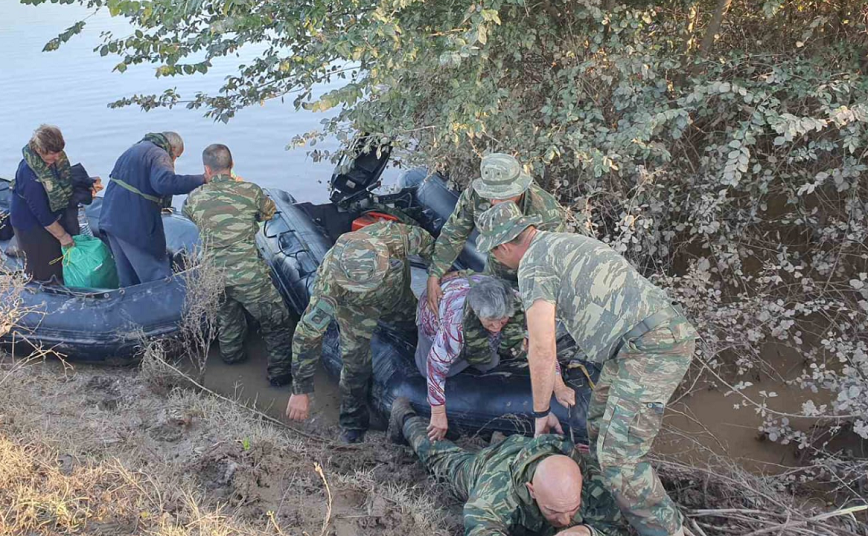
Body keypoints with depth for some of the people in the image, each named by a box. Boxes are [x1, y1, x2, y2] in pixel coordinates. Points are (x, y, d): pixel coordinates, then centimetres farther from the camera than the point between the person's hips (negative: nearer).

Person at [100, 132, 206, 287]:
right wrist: (202, 180, -30)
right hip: (135, 226, -9)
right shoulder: (159, 155, -11)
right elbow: (164, 182, -31)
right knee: (158, 278, -4)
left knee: (128, 279, 17)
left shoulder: (134, 149, 20)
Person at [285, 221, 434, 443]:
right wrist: (300, 391, -33)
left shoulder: (396, 236, -43)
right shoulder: (331, 282, -45)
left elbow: (422, 238, -18)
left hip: (396, 285, 2)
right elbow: (308, 334, -37)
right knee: (355, 359, 2)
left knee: (407, 315, 26)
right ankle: (353, 425, 24)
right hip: (354, 304, -2)